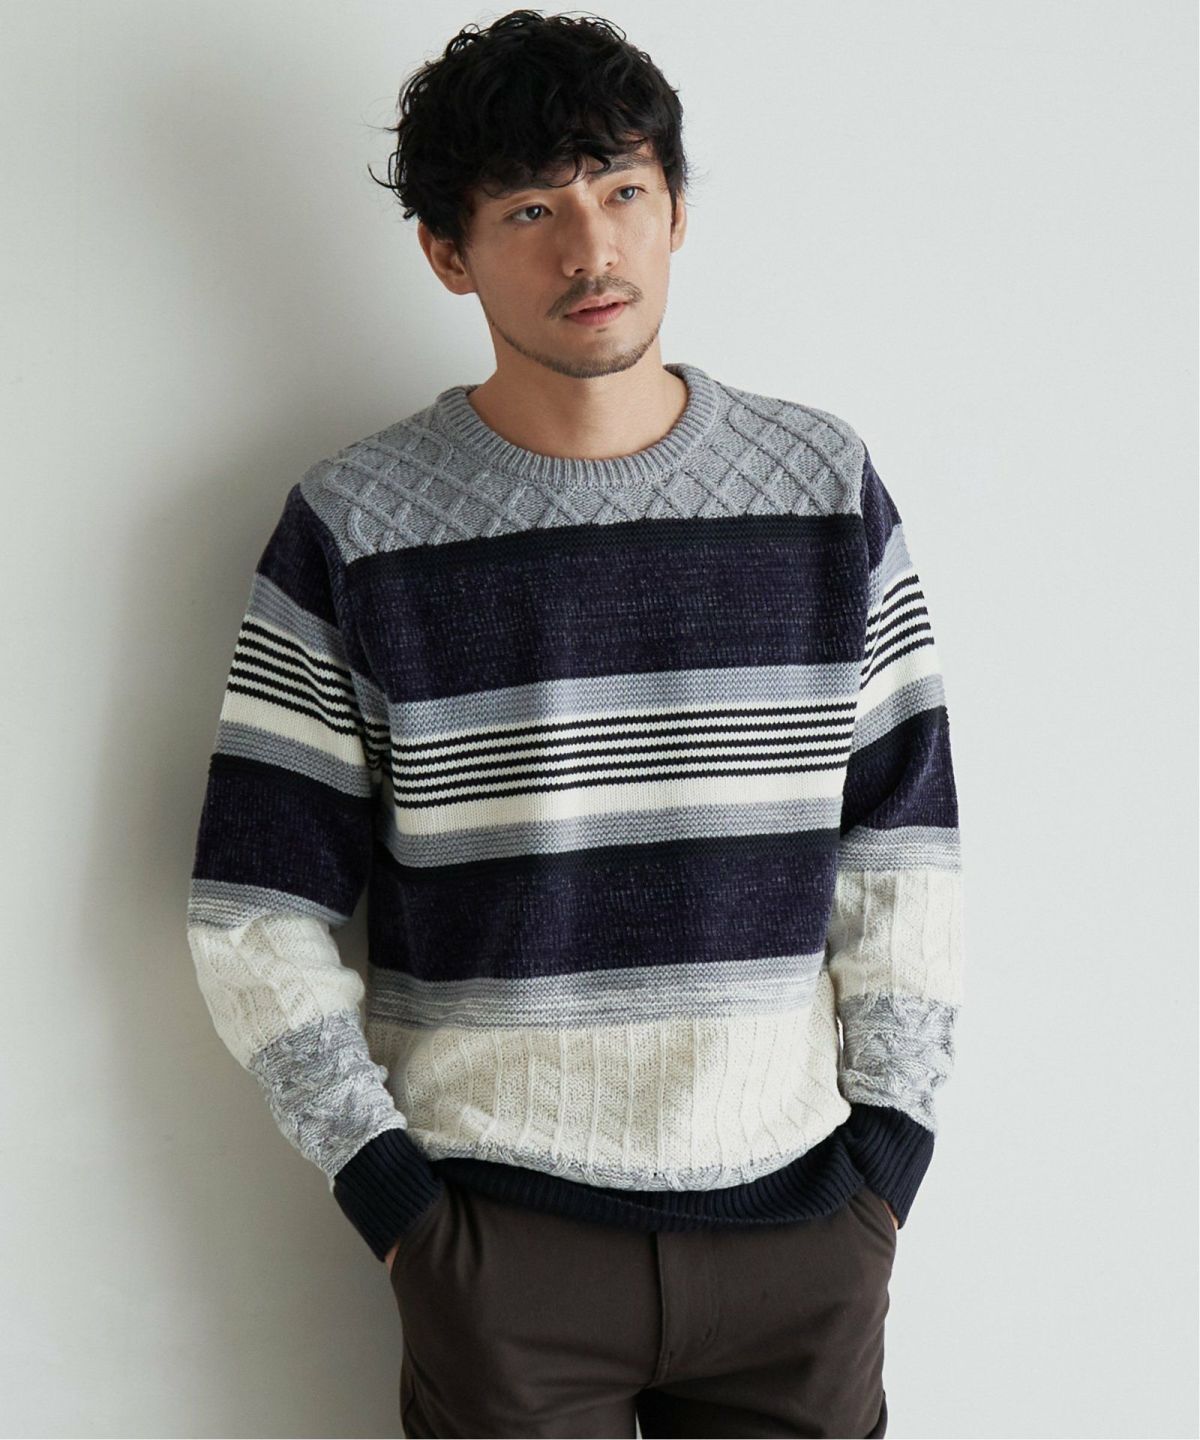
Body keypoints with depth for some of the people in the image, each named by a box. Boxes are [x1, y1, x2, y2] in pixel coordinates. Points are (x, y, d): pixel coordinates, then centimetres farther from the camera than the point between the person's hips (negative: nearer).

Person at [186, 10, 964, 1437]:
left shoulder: (827, 485, 1)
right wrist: (393, 1198, -6)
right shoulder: (357, 524, -5)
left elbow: (904, 850, 3)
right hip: (502, 1239, -1)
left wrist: (883, 1172, -1)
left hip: (797, 1224, 2)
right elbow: (253, 918, -2)